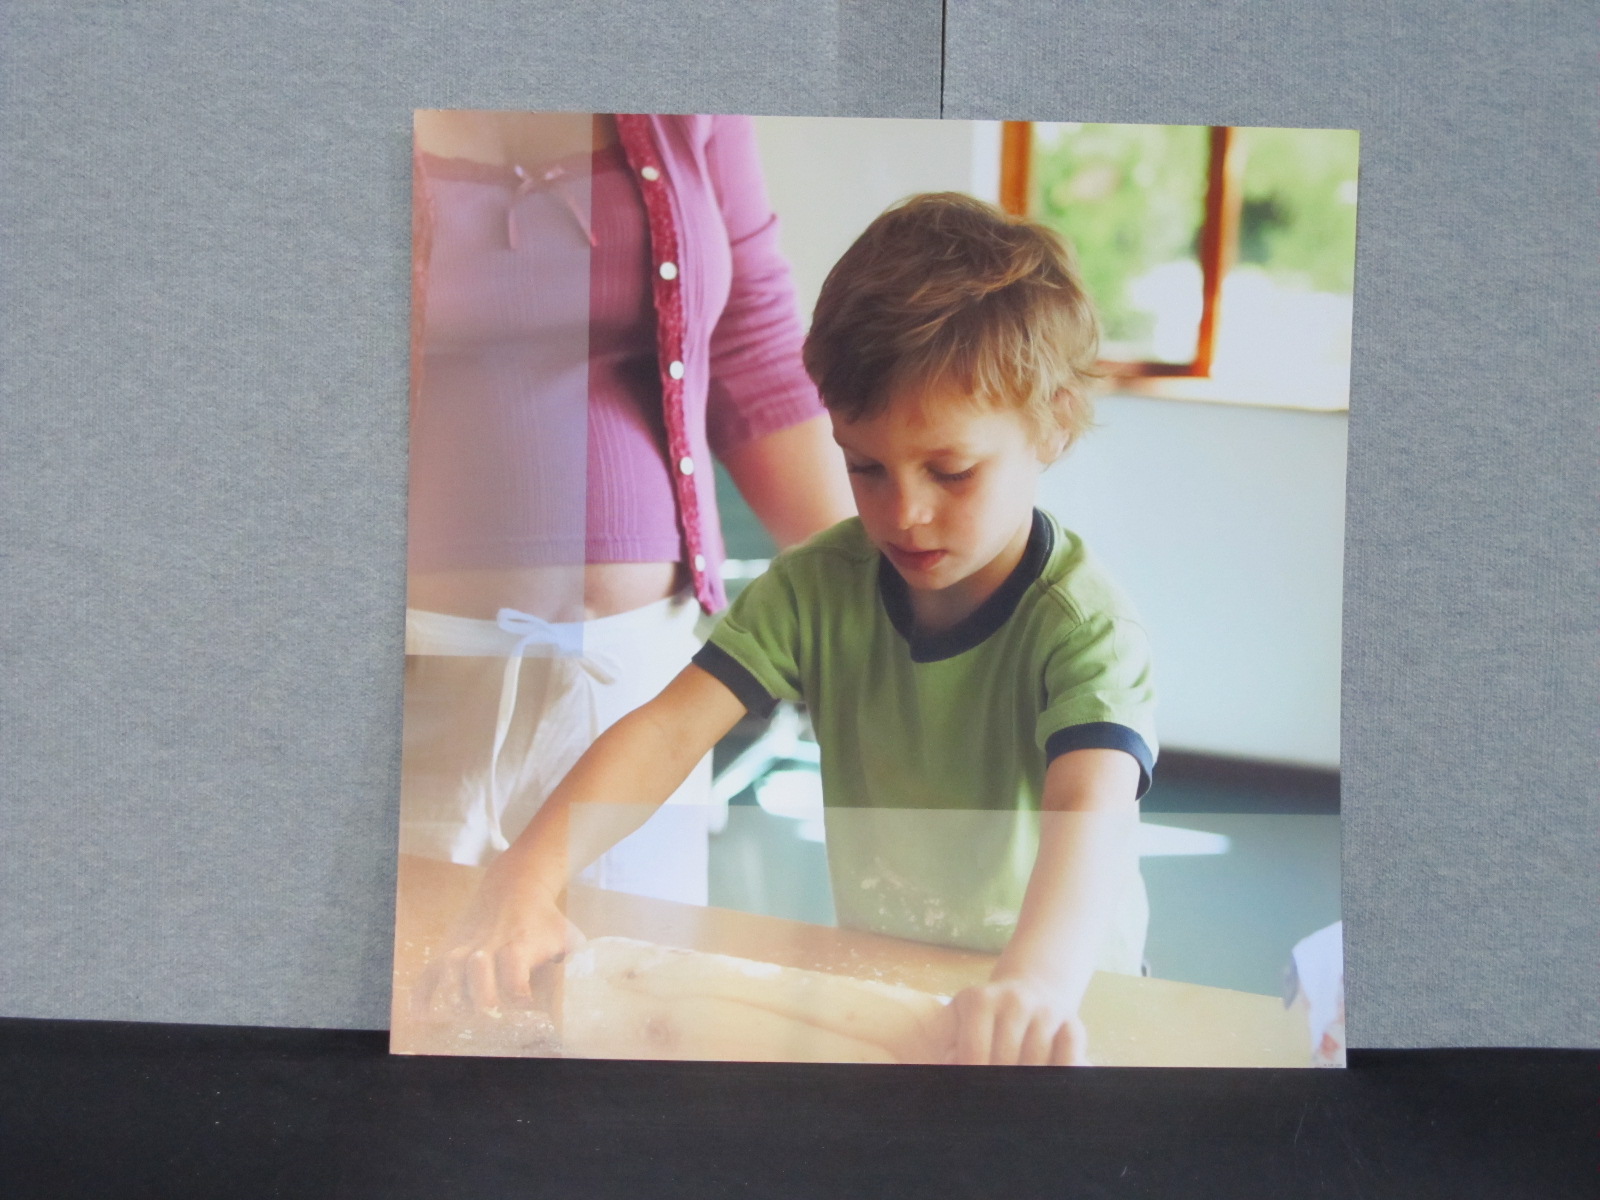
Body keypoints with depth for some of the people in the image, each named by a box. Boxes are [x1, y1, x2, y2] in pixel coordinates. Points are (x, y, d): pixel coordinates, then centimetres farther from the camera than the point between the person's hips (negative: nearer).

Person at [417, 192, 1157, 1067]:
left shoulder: (1082, 624, -17)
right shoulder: (822, 584, -5)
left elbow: (1092, 805, -34)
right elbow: (670, 728, -14)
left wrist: (1038, 980, -54)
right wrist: (524, 882, -29)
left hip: (1066, 999, -1)